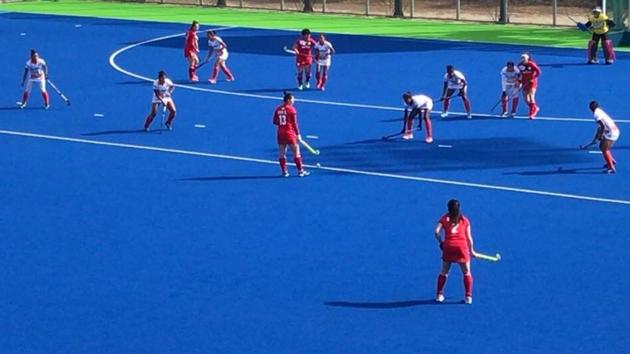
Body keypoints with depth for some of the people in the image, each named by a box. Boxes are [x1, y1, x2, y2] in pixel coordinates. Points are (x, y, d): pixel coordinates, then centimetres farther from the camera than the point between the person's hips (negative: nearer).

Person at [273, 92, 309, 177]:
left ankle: (284, 171, 10)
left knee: (281, 153, 9)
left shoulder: (278, 109, 5)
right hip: (290, 133, -5)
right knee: (296, 152, 3)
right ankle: (300, 171, 5)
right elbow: (294, 123, -10)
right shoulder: (291, 109, -9)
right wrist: (298, 134, -5)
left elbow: (275, 121, 9)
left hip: (280, 133, 5)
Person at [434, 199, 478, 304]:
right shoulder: (464, 220, 11)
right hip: (462, 247, -1)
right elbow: (469, 237, 8)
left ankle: (439, 295, 16)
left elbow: (437, 232, -3)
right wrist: (471, 250, 17)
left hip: (448, 246, 1)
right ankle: (468, 297, 4)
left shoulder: (444, 218, 10)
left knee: (444, 272, 16)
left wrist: (441, 242, 12)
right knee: (467, 273, 9)